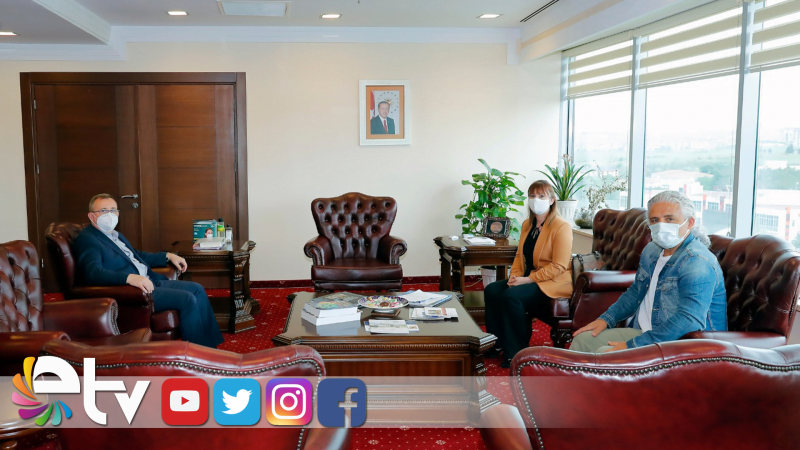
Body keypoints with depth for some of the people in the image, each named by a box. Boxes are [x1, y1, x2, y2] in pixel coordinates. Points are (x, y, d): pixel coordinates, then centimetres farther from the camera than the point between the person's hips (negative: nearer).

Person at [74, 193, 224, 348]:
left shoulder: (115, 235, 20)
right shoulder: (86, 239, -10)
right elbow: (93, 273, -26)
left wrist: (168, 256, 24)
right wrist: (130, 278, -40)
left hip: (148, 281, 10)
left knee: (197, 289, 4)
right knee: (187, 299, -19)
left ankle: (211, 346, 5)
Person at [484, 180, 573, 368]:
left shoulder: (561, 227, -13)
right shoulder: (527, 224, 11)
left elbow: (558, 266, -18)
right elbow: (520, 255, 15)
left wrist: (528, 279, -21)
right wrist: (515, 275, -5)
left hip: (554, 283, -8)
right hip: (529, 278, 8)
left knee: (511, 295, -29)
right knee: (491, 290, -11)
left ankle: (516, 353, -15)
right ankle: (498, 343, -1)